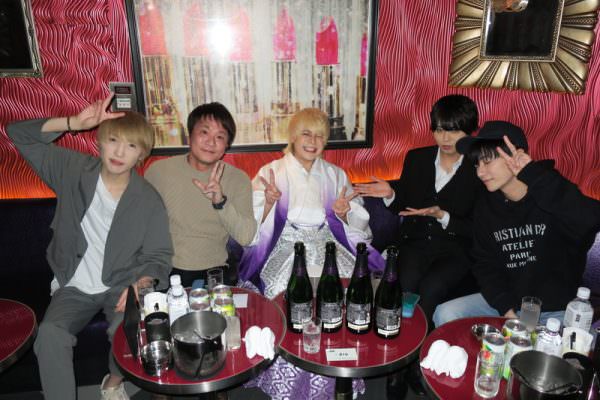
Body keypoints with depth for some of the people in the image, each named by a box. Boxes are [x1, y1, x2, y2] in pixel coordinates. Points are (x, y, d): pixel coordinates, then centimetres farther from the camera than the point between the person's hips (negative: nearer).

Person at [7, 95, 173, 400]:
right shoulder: (74, 170, -6)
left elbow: (158, 257, -6)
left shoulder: (148, 200, -11)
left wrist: (139, 285, -27)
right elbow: (18, 134, -4)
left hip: (121, 286, -1)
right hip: (75, 286, 2)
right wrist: (74, 123, -19)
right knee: (50, 335, -26)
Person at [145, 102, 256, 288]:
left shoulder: (239, 179, 0)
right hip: (166, 271, 0)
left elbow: (246, 238, -9)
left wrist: (221, 203, -23)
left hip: (214, 272, 0)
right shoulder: (159, 170, 0)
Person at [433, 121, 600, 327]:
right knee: (445, 315, -10)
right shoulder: (486, 207, 0)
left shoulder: (554, 197, -16)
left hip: (557, 311, -4)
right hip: (507, 301, 4)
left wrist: (533, 175, -37)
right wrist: (506, 308, -11)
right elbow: (485, 264, 3)